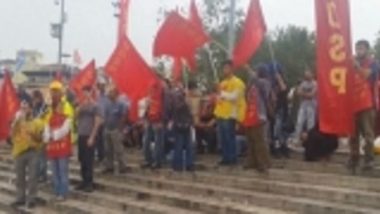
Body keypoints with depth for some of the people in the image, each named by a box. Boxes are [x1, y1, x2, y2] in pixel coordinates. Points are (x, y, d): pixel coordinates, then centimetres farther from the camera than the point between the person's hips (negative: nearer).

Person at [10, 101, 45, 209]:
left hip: (33, 152, -3)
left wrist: (32, 133, -21)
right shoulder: (17, 121, 8)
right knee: (20, 177, 9)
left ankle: (31, 199, 5)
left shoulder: (37, 122, -1)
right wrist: (17, 121, -13)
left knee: (32, 176, -2)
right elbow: (12, 134, -7)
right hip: (19, 152, 3)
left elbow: (40, 139, -3)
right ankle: (20, 198, 18)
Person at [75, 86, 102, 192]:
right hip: (81, 135, 6)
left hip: (89, 136, -6)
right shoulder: (81, 105, 12)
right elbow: (76, 117, 5)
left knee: (89, 160, -3)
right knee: (81, 159, 10)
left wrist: (92, 137, -12)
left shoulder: (95, 106, -7)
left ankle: (89, 182, 4)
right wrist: (80, 107, -9)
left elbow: (97, 122, -10)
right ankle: (84, 181, 20)